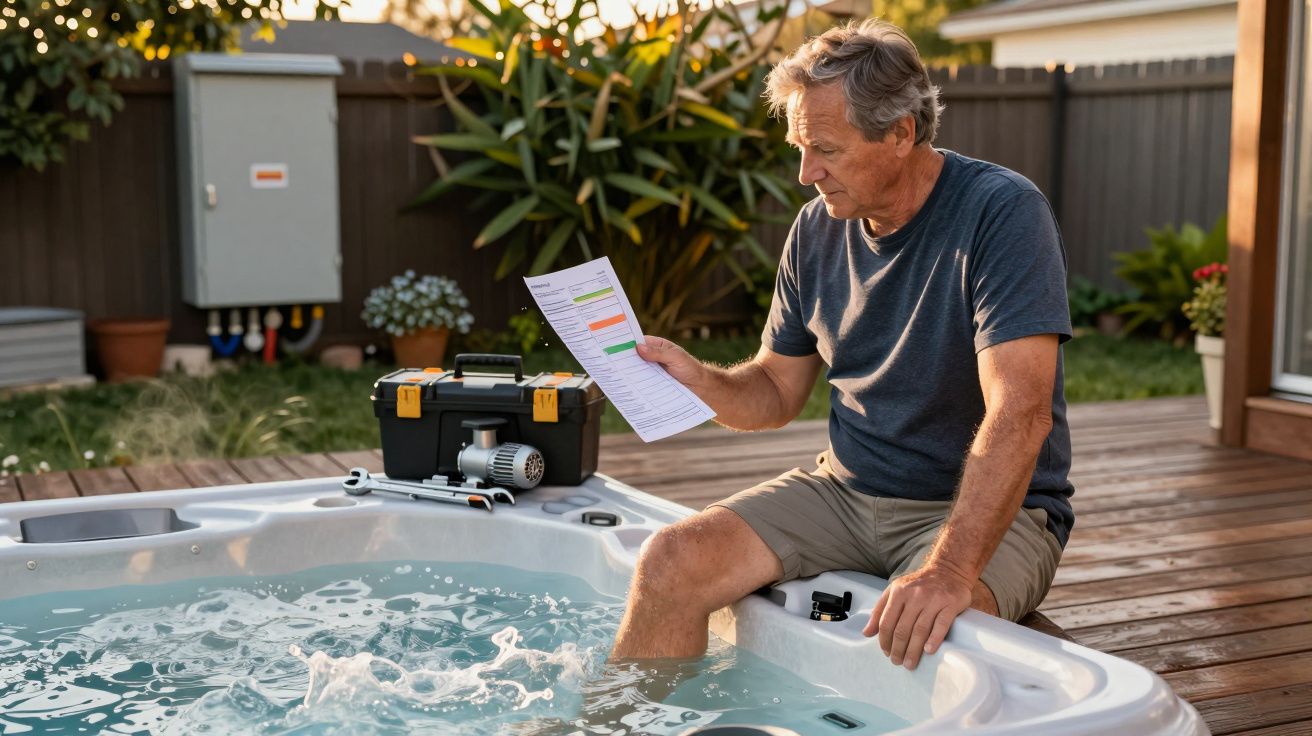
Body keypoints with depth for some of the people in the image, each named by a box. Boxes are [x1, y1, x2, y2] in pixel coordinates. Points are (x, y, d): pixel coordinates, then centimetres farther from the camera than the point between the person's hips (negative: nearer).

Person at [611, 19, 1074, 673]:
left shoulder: (1001, 213, -16)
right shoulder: (817, 229, 4)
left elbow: (1020, 412, -27)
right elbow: (777, 393, 12)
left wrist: (951, 568, -38)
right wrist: (698, 379, -10)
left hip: (986, 509, -5)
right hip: (846, 490, 5)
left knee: (921, 627, -36)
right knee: (672, 562, -13)